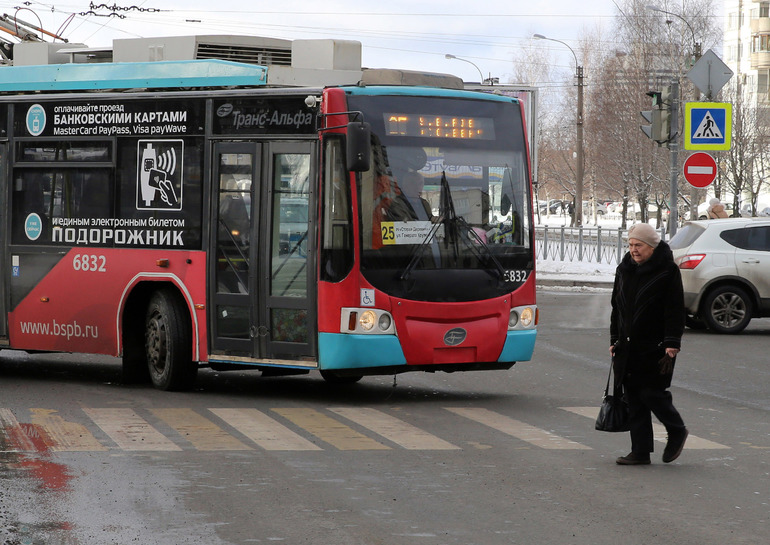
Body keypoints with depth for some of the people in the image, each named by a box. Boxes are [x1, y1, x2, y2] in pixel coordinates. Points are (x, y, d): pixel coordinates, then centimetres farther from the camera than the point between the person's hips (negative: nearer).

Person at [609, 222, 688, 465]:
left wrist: (672, 345, -16)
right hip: (628, 347, 6)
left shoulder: (668, 271, -6)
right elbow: (617, 307, 18)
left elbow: (675, 311, -9)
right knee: (634, 399, 4)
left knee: (652, 393, -9)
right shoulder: (624, 270, 13)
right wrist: (614, 341, 14)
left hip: (656, 347, -6)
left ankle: (677, 431, 17)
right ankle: (640, 451, 9)